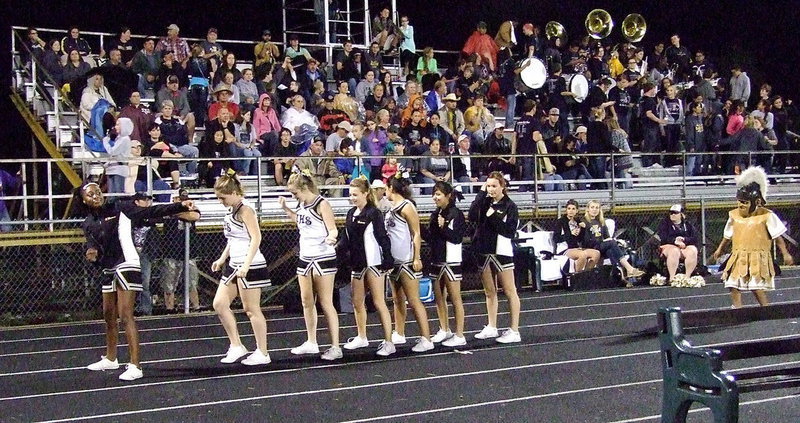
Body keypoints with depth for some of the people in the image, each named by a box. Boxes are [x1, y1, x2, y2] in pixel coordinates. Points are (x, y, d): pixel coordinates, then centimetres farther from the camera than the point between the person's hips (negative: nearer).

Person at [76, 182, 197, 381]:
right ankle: (110, 359, 35)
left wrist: (180, 207, -16)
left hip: (127, 265, -7)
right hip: (108, 269, 7)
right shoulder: (88, 224, 11)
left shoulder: (119, 209, -4)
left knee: (126, 316, -14)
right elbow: (93, 247, 7)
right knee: (109, 316, 17)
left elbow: (151, 212, -8)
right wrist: (92, 255, -18)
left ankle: (135, 366, -15)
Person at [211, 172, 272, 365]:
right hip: (234, 265, 9)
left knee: (251, 309, -3)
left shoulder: (245, 211, -14)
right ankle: (236, 346, 15)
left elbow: (256, 238, -21)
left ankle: (262, 353, 6)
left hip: (250, 266, -9)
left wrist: (246, 265, -26)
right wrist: (222, 258, 19)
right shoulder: (230, 211, 12)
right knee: (219, 303, 6)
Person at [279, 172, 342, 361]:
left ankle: (335, 347, -2)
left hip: (323, 259, -8)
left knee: (326, 303, -6)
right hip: (305, 258, 8)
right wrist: (285, 208, 19)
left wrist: (331, 237, -41)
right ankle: (311, 343, 26)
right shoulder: (302, 204, 8)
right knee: (306, 301, 13)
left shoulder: (322, 204, -15)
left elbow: (333, 229, -20)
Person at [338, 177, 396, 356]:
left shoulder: (374, 213, -13)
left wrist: (388, 261, -19)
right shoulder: (351, 214, 9)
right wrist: (338, 254, 7)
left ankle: (388, 343, -1)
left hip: (373, 263, -8)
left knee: (379, 303, -5)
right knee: (357, 302, 14)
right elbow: (346, 238, 16)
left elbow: (382, 238, -15)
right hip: (357, 263, 8)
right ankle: (362, 338, 30)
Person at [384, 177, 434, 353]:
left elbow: (417, 234, -12)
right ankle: (399, 335, 27)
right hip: (394, 261, 9)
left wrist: (416, 258, -17)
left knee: (414, 301, -8)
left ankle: (426, 339, -7)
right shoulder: (391, 209, 12)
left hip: (407, 261, -9)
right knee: (397, 300, 16)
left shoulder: (407, 207, -11)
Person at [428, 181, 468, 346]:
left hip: (451, 261, -8)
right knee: (439, 297, 13)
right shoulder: (435, 214, 13)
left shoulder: (456, 214, -10)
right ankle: (444, 330, 26)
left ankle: (459, 336, -2)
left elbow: (457, 238, -15)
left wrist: (444, 227, -25)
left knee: (455, 298, -4)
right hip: (436, 260, 8)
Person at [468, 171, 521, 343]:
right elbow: (472, 216, -11)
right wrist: (481, 194, -10)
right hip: (484, 251, 5)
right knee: (489, 292, 14)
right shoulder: (484, 202, 6)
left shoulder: (509, 206, -6)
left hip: (501, 252, -5)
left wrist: (494, 217, -19)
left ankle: (514, 331, 1)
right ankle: (491, 328, 25)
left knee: (510, 291, 0)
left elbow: (510, 231, -12)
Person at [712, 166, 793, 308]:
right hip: (738, 259, 5)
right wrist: (719, 250, 30)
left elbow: (777, 237, -3)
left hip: (757, 260, -5)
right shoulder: (734, 215, 8)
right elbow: (728, 236, 23)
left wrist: (785, 254, -6)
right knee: (733, 287, -2)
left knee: (758, 288, -11)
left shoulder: (766, 216, -6)